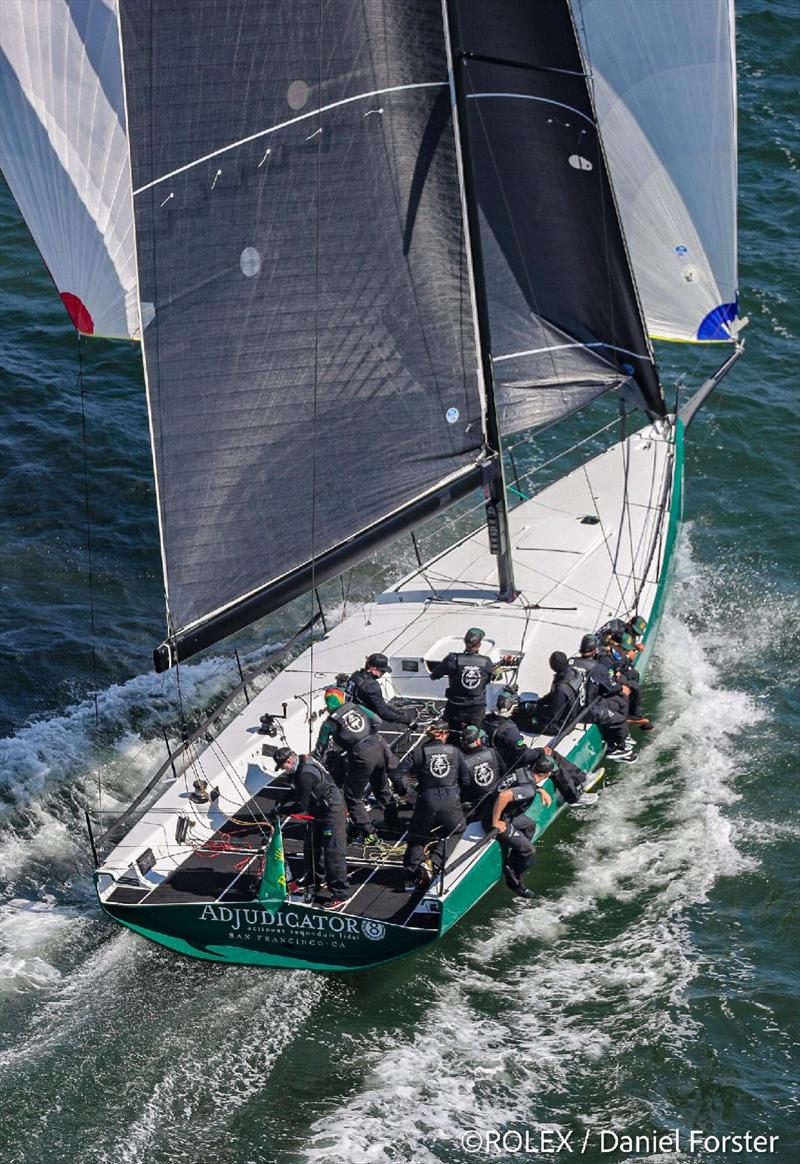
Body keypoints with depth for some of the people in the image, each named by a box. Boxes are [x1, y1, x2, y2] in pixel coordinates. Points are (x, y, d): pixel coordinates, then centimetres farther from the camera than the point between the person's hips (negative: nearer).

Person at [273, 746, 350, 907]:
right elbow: (297, 792, 16)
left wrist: (281, 809, -13)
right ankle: (313, 883, 35)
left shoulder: (305, 775, -30)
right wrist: (282, 802, 3)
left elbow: (301, 806, -25)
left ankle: (340, 893, -6)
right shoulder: (302, 762, 2)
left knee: (333, 852, -10)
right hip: (320, 812, 11)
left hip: (332, 811, -11)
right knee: (311, 848, 19)